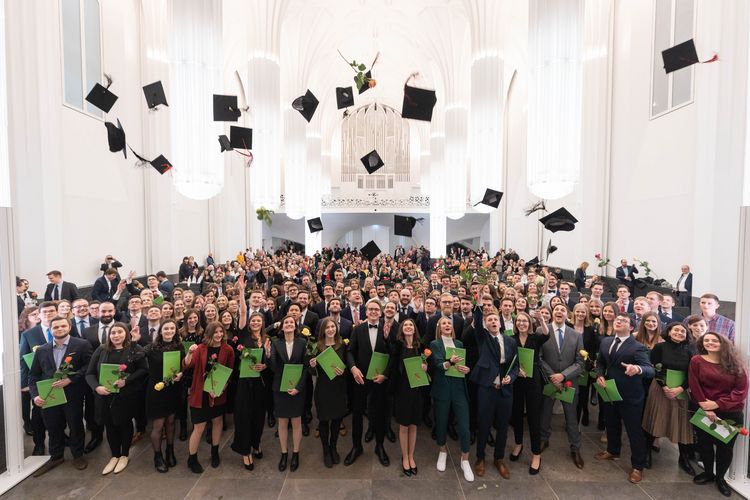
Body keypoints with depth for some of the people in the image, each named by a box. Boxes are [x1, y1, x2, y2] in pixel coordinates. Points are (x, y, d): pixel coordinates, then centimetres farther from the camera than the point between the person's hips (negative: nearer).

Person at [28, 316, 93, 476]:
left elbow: (88, 367, -12)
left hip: (73, 396, -3)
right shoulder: (42, 350, 6)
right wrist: (35, 395, -5)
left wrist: (70, 379, -21)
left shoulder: (82, 345, -8)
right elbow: (33, 375, 8)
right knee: (53, 428, 16)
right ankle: (55, 457, 38)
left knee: (76, 426, 10)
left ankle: (78, 455, 31)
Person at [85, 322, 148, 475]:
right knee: (110, 425, 13)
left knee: (125, 423, 11)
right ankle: (114, 455, 35)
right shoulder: (101, 350, 1)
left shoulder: (135, 349, -6)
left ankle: (124, 455, 32)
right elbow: (90, 373, 2)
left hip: (126, 395, -3)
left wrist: (126, 380, -21)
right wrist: (96, 387, -15)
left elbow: (143, 370, -9)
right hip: (104, 395, 3)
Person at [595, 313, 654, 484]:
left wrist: (638, 369, -48)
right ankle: (612, 450, 47)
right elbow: (601, 362, 12)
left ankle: (638, 466, 27)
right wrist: (600, 375, -6)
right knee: (611, 424, 24)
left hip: (630, 395, -6)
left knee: (634, 430, 8)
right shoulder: (605, 341, 2)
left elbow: (650, 370, -27)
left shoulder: (638, 347, -17)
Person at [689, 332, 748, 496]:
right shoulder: (696, 361, -4)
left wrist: (717, 404, -15)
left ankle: (720, 477, 33)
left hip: (731, 413, 1)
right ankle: (708, 472, 35)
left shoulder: (735, 364, 0)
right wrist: (706, 408, -14)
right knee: (704, 443, 12)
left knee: (726, 446, 11)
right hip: (704, 412, -1)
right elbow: (695, 387, -6)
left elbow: (741, 390, -6)